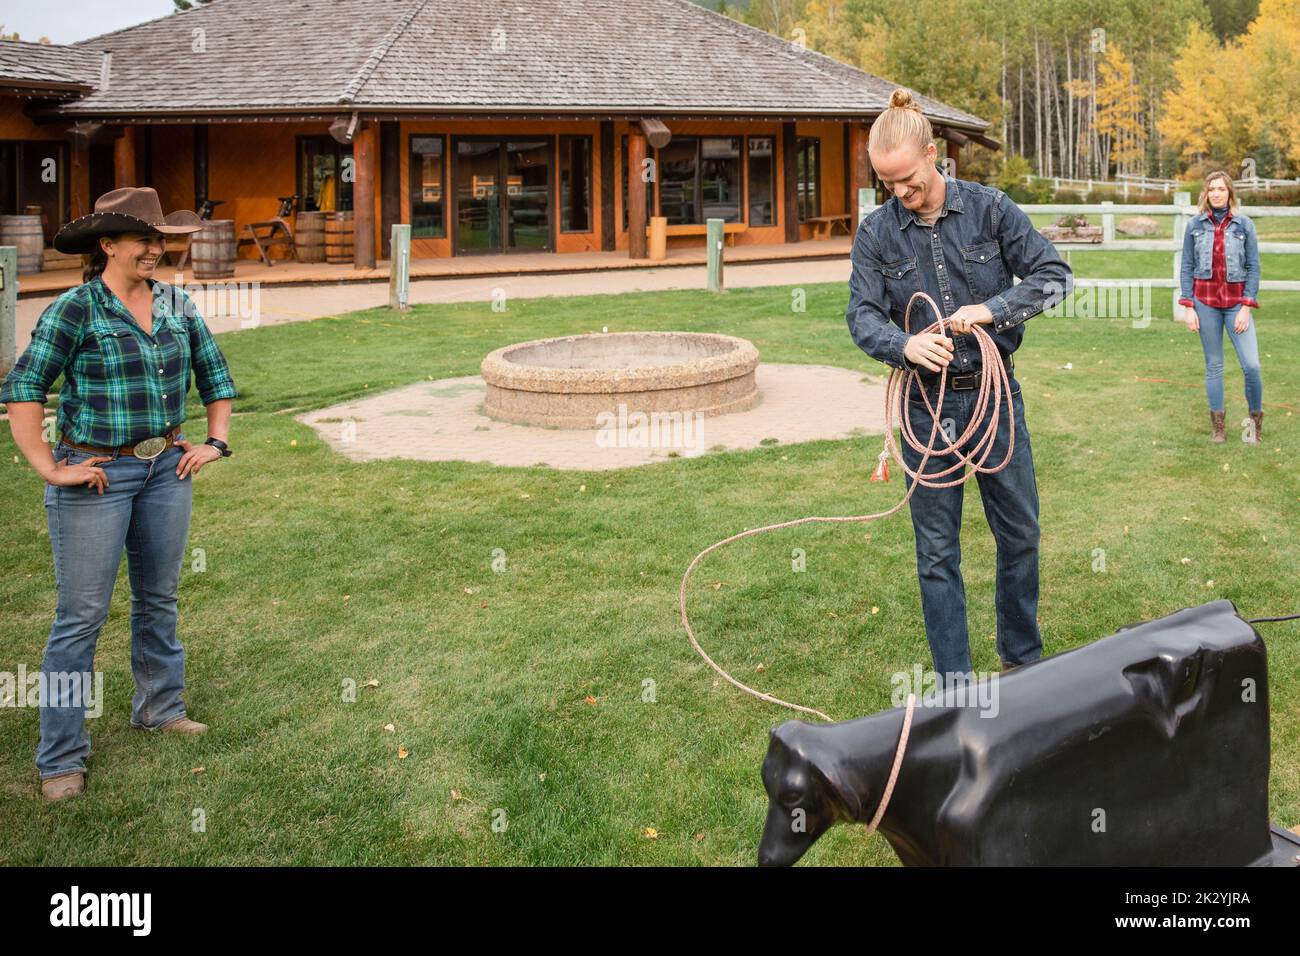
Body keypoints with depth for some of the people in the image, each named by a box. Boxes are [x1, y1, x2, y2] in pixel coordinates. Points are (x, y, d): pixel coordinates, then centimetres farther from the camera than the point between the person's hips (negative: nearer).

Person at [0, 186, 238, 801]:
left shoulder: (176, 305, 5)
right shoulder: (75, 309, -12)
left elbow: (215, 376, 16)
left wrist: (215, 441, 7)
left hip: (166, 469, 6)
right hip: (97, 475, -5)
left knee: (159, 599, 18)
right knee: (82, 616, -2)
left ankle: (160, 709, 38)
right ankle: (61, 759, 7)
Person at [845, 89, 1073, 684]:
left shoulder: (989, 208, -4)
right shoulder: (876, 233, -3)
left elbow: (1055, 274, -6)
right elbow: (862, 315, -7)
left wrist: (992, 309, -22)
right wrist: (905, 345, -29)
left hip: (996, 394, 0)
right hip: (927, 405, 0)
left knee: (1020, 533, 12)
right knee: (937, 551, 5)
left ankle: (1023, 658, 32)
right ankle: (954, 685, 16)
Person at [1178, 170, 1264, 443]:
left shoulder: (1244, 224, 1)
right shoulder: (1195, 226, 3)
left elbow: (1253, 267, 0)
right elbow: (1187, 267, 4)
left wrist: (1246, 308, -8)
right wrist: (1188, 307, -3)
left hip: (1236, 301, -1)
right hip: (1205, 301, 1)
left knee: (1251, 364, -10)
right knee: (1213, 365, 5)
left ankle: (1256, 418, 10)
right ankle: (1217, 425, 15)